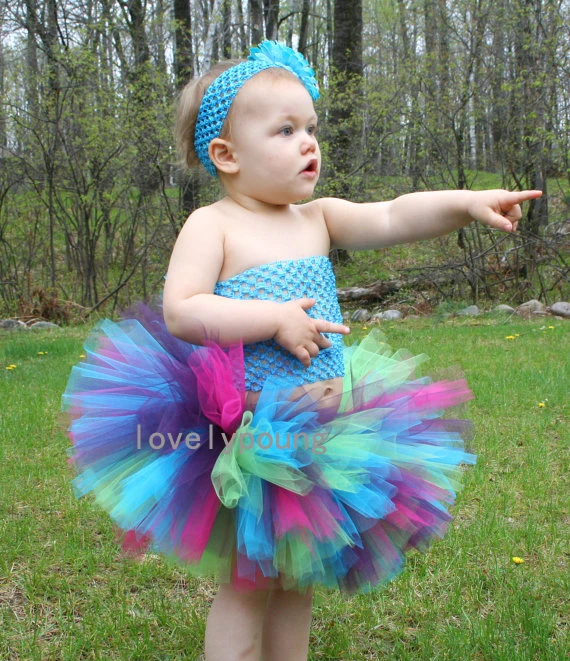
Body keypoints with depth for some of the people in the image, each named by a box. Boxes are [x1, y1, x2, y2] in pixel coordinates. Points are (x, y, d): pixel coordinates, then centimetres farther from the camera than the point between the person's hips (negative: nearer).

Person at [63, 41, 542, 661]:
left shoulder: (318, 218, 8)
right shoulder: (211, 225, -9)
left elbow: (392, 218, 0)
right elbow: (179, 312, -19)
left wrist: (466, 201, -15)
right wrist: (276, 319, -22)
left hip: (325, 433, 6)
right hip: (250, 438, -6)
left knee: (298, 579, 19)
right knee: (249, 585, 5)